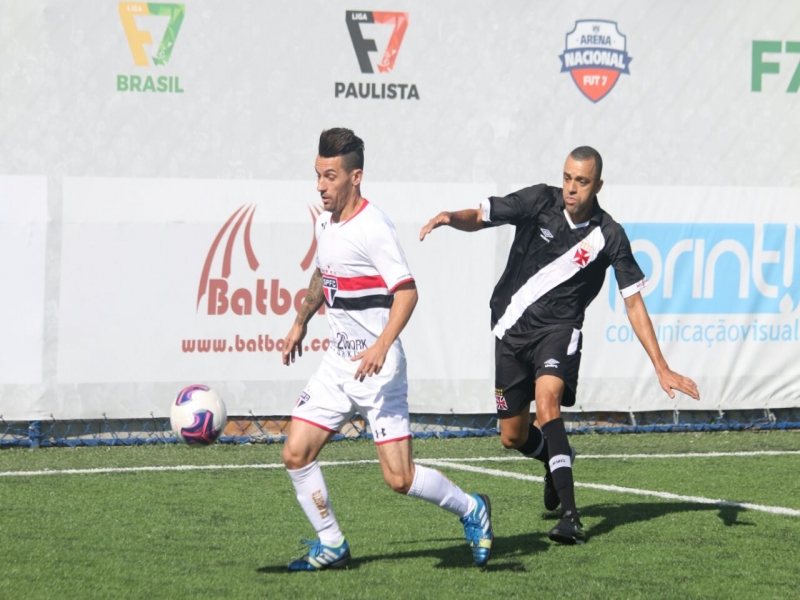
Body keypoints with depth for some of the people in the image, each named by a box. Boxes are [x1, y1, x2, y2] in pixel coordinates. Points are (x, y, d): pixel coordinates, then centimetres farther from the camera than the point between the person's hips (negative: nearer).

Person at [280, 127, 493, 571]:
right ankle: (331, 547, 13)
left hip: (376, 368, -8)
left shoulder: (372, 229, -17)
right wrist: (301, 322, 35)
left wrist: (381, 346, -34)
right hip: (337, 363, 8)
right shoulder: (324, 224, 9)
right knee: (296, 454, -1)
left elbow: (406, 291, -23)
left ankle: (471, 510, 18)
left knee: (399, 478, -8)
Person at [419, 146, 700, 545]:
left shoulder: (609, 236, -10)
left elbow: (633, 303, -5)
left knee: (547, 395, -32)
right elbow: (479, 218, -6)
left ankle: (570, 516, -35)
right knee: (513, 438, 9)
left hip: (559, 329, -3)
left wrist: (662, 368, -9)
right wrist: (450, 218, -32)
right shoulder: (539, 202, -8)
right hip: (512, 328, 3)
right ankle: (556, 460, 48)